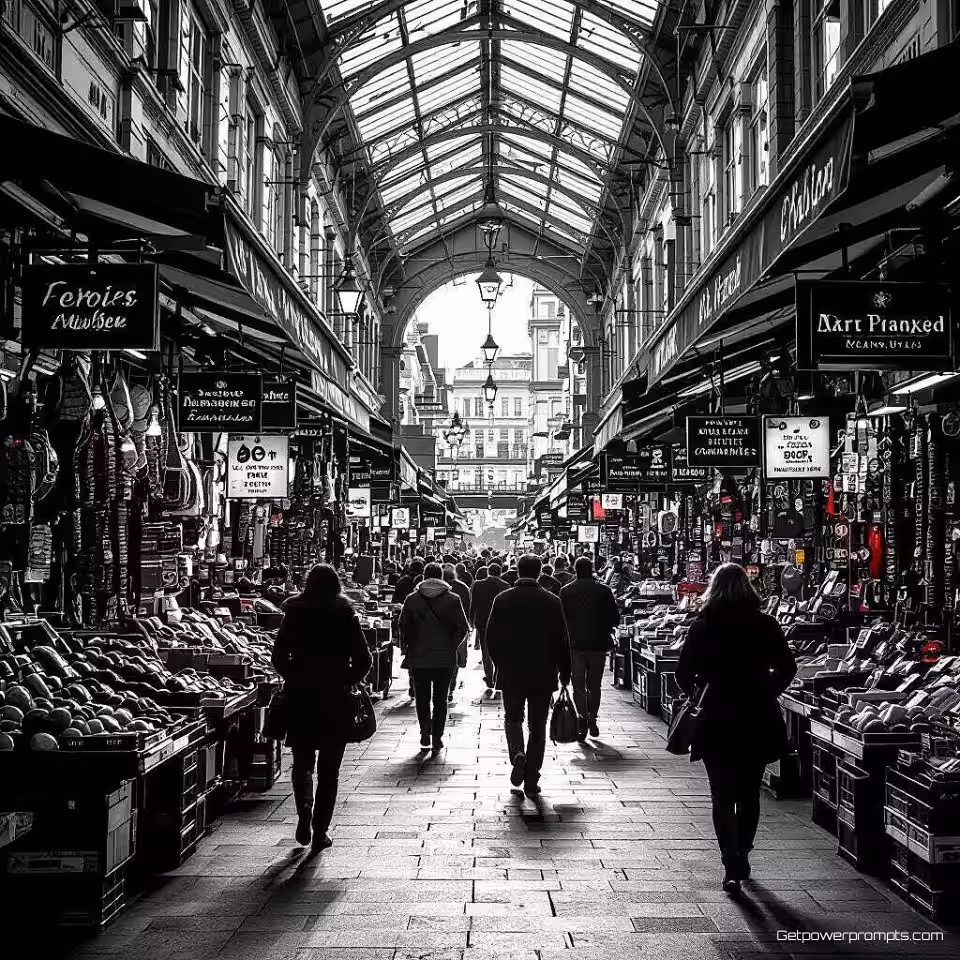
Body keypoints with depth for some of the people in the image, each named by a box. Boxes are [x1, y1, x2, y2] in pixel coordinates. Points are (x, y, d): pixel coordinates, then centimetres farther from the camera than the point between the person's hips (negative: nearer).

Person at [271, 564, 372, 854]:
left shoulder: (294, 615, -1)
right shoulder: (345, 616, -4)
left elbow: (278, 657, -4)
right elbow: (363, 660, -7)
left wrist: (294, 678, 10)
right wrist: (347, 681, 8)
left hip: (299, 697, 1)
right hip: (336, 699, -1)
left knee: (302, 761, 18)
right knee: (329, 769, 8)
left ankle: (304, 812, -4)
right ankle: (320, 831, 7)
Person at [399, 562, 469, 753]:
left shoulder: (412, 599, -1)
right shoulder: (453, 599, -2)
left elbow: (403, 626, -1)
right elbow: (463, 628, -4)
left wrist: (406, 648, 9)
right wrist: (452, 645, 8)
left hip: (418, 656, 0)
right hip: (445, 658, 0)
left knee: (422, 697, 12)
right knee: (440, 698, 9)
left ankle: (425, 730, -4)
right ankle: (437, 737, 8)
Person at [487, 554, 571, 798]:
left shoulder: (502, 600, -3)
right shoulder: (552, 601, -5)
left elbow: (491, 637, 0)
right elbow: (562, 640, -3)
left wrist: (500, 664, 15)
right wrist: (564, 673, 6)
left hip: (510, 673, 0)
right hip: (543, 675, 0)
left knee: (512, 718, 19)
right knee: (537, 727, 8)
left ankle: (517, 754, -9)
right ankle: (531, 781, 7)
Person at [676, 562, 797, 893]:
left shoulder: (702, 627, -6)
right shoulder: (765, 625, -3)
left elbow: (684, 673, -6)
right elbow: (787, 668, 0)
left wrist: (698, 695, 12)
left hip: (716, 720, -2)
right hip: (758, 720, 2)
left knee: (723, 795, 1)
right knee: (749, 793, 17)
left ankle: (732, 867, -10)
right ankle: (741, 857, 27)